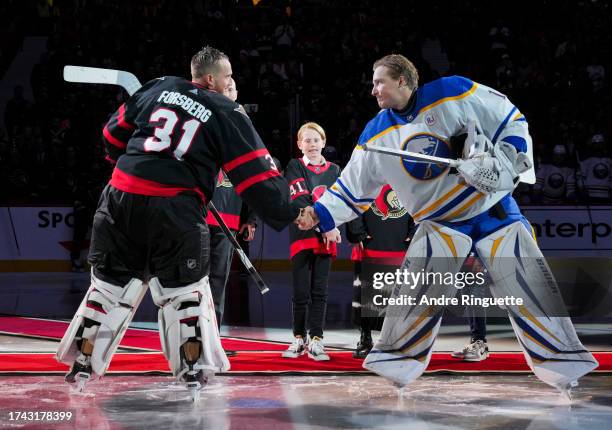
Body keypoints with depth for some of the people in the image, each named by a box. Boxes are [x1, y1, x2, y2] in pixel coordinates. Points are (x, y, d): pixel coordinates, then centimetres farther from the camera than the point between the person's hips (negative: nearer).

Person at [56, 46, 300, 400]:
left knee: (111, 282, 14)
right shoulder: (227, 114, 3)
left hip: (121, 198, 4)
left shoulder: (158, 88, 13)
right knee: (185, 290, 10)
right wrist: (289, 213, 5)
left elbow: (114, 132, 19)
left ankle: (82, 365, 17)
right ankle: (194, 374, 10)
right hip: (175, 210, -4)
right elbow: (256, 174, -1)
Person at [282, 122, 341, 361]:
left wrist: (332, 227, -11)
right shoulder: (294, 168, 4)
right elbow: (301, 202, -9)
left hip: (326, 238, 2)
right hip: (301, 236, -2)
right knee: (301, 292, 0)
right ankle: (299, 339, 13)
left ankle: (315, 341, 2)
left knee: (320, 292, 1)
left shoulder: (334, 170, 14)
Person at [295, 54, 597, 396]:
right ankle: (394, 361, -4)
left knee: (529, 287, -3)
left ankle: (566, 367, 6)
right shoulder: (377, 136, -3)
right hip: (439, 222, 2)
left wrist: (506, 157, -18)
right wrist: (319, 214, -9)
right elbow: (353, 189, 2)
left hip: (494, 209, -2)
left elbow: (512, 120, -6)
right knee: (417, 291, -15)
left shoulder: (455, 93, -14)